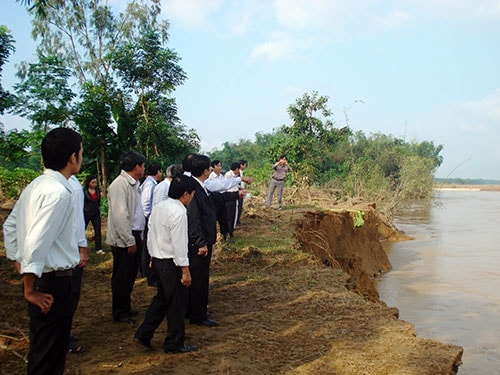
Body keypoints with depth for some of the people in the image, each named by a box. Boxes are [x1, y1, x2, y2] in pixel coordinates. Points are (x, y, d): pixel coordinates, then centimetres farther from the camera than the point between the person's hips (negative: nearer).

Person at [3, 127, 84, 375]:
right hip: (53, 282, -9)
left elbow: (10, 226, 17)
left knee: (41, 350, 23)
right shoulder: (58, 192, -21)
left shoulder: (36, 186, 9)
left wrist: (19, 265, 20)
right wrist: (30, 289, -17)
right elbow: (37, 241, -26)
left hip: (42, 278, 9)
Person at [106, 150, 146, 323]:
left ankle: (125, 308, 30)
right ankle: (120, 312, 14)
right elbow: (120, 216, -22)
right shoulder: (120, 185, -18)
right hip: (123, 239, -9)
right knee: (122, 276, 1)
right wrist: (130, 241, -20)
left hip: (133, 236, 9)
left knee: (130, 274, 17)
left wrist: (138, 237, 15)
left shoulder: (133, 184, 12)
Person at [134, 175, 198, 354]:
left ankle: (143, 334, 24)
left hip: (157, 260, 9)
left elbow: (150, 234, 13)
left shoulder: (158, 207, 6)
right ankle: (175, 344, 18)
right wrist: (185, 270, -17)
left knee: (162, 298, 22)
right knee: (177, 303, 6)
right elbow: (179, 244, -21)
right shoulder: (178, 212, -21)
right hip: (171, 263, -9)